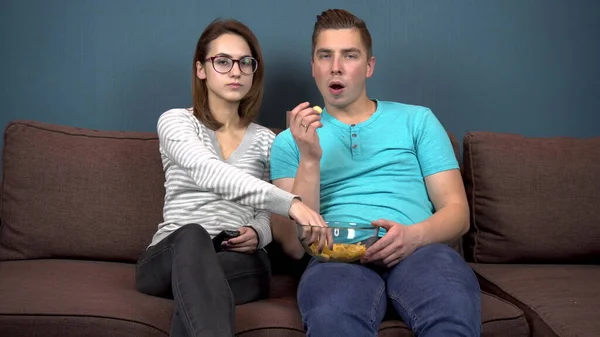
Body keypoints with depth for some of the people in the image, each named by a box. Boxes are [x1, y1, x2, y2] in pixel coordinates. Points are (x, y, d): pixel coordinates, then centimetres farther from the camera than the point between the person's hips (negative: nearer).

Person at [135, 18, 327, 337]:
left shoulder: (265, 139, 16)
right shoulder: (175, 121, 3)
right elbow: (207, 173, -20)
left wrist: (257, 234, -12)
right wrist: (290, 202, -36)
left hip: (241, 261, 2)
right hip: (169, 257, -2)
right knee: (192, 235, -41)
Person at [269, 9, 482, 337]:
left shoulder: (417, 120, 18)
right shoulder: (290, 140, 16)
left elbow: (457, 212, 11)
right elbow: (295, 245, 5)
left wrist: (414, 235, -11)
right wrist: (310, 160, -7)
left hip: (416, 250, 1)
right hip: (337, 256, 0)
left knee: (454, 309, -36)